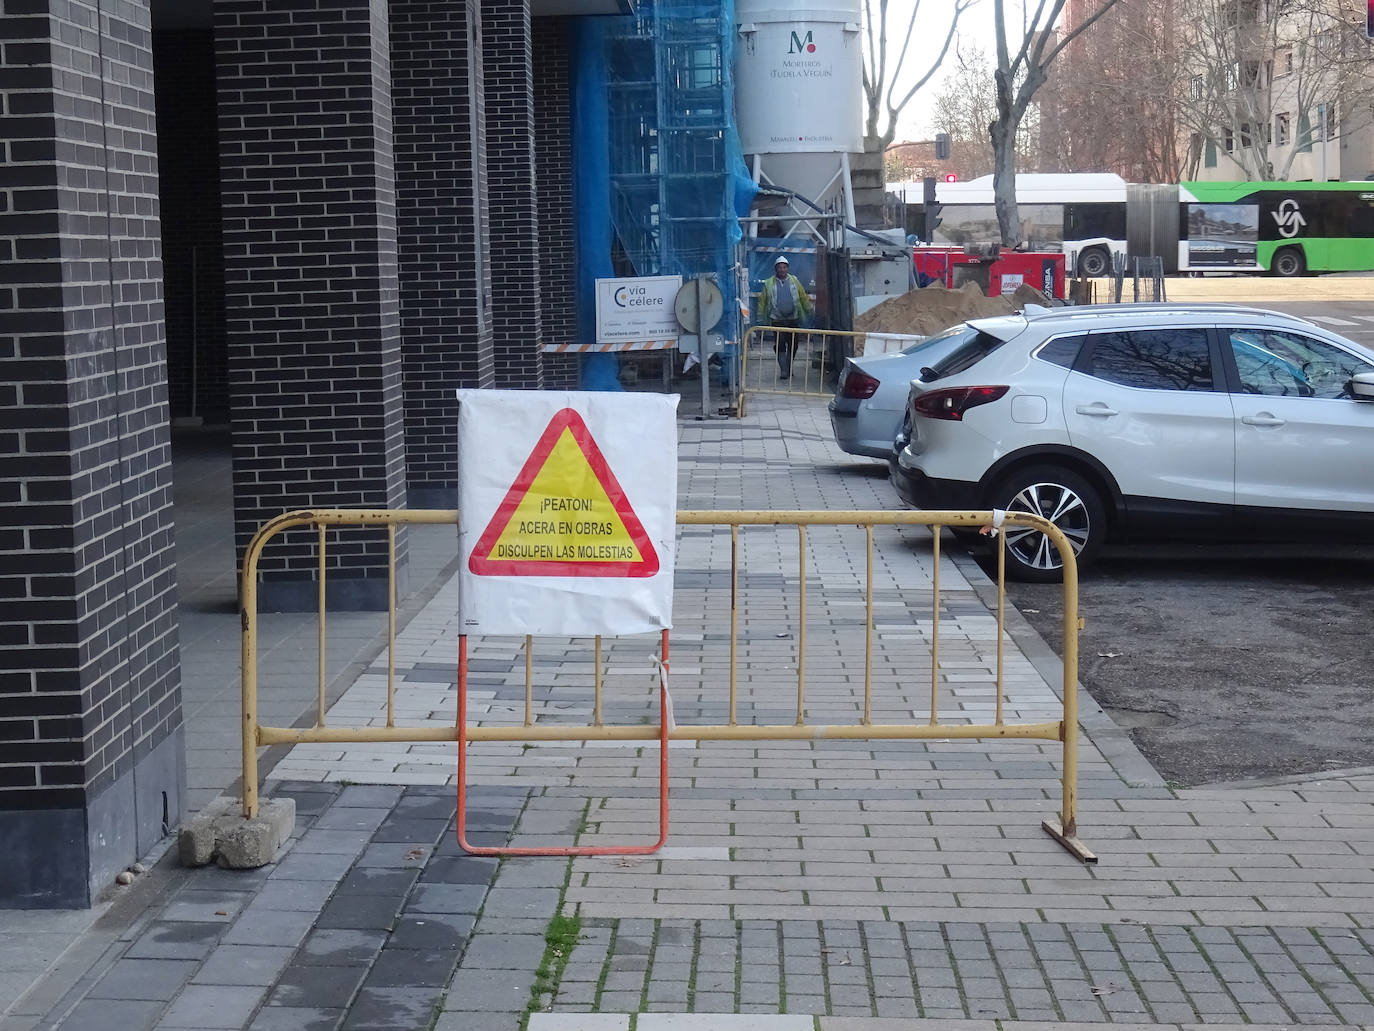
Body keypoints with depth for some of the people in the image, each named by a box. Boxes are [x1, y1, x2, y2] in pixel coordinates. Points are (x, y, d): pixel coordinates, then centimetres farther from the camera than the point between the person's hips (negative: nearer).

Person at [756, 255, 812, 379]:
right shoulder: (769, 283, 2)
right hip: (777, 321, -2)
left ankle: (788, 368, 22)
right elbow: (762, 301, 5)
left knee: (793, 346, 6)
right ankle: (783, 370, -7)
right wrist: (761, 320, 5)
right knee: (780, 346, -9)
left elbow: (803, 297, 11)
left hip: (793, 319, 2)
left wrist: (809, 311, 9)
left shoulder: (794, 281, 6)